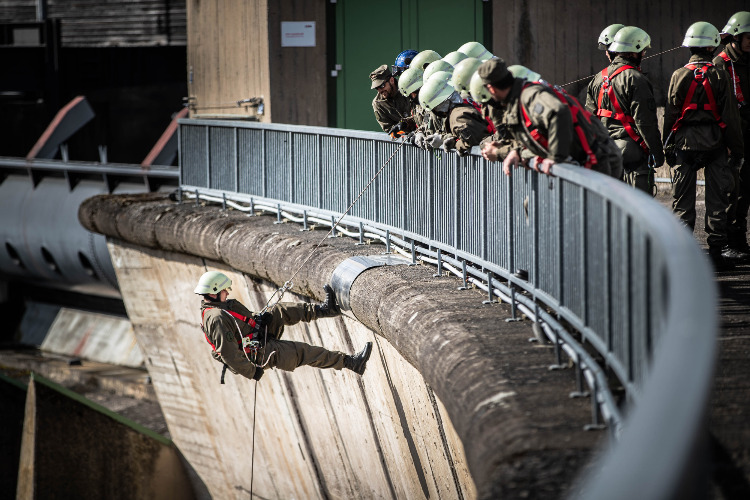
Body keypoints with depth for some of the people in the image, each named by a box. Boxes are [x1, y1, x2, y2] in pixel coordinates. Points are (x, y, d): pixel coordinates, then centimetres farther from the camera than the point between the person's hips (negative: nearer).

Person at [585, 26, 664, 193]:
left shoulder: (599, 78, 12)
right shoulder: (635, 79, -13)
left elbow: (590, 115, 17)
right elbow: (645, 120, -16)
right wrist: (657, 152, -11)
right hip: (631, 147, -8)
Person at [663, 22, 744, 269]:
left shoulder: (679, 76, -2)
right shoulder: (719, 76, -5)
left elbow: (670, 114, 0)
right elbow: (730, 115, -2)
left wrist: (667, 146, 9)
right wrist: (736, 147, 5)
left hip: (685, 141, 1)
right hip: (714, 143, -1)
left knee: (683, 200, 6)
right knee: (716, 198, 4)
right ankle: (718, 250, 4)